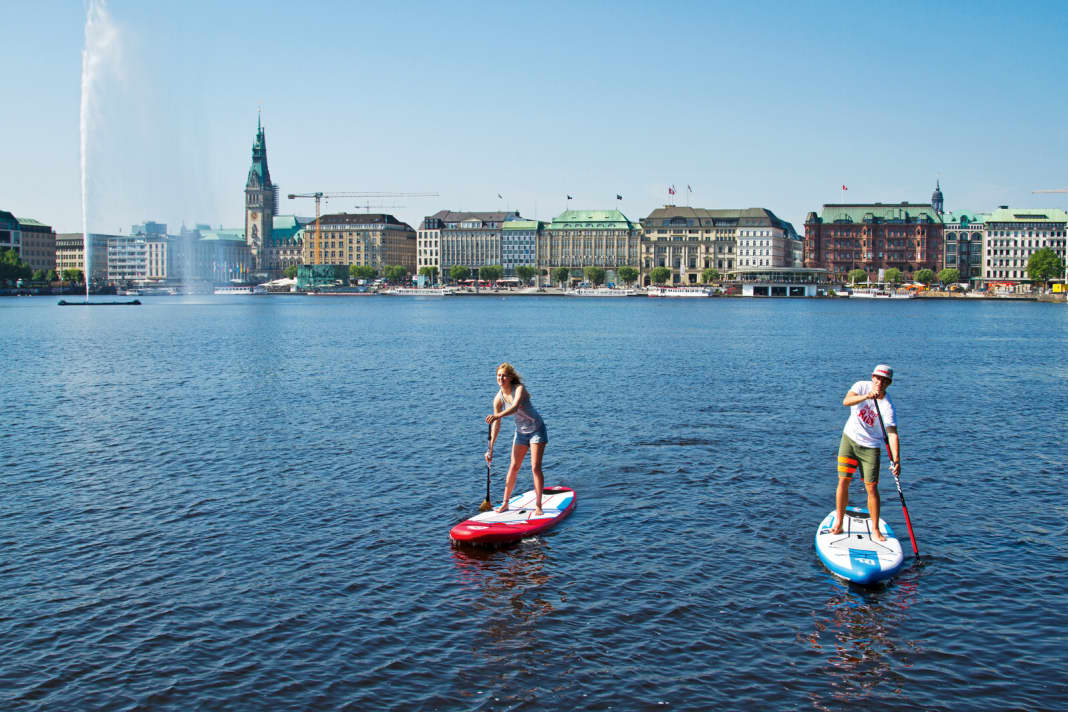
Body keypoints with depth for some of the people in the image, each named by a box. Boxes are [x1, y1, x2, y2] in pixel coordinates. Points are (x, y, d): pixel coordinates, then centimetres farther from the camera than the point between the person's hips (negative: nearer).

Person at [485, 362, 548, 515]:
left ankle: (538, 506, -5)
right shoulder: (498, 398, -9)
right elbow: (496, 426, -5)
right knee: (513, 467, 5)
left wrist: (497, 416, -61)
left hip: (537, 431, -5)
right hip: (520, 432, 5)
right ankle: (505, 503, 16)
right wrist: (490, 449, -7)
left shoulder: (519, 389, -24)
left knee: (535, 468, -11)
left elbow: (515, 407, -45)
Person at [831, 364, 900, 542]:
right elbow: (846, 401, -29)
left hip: (870, 447, -2)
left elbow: (892, 434, -25)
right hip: (849, 439, 2)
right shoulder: (862, 386, -10)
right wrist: (866, 396, -46)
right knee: (843, 482, -1)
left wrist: (896, 460, -37)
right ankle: (838, 523, 10)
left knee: (872, 488, -4)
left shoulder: (887, 407, -18)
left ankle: (875, 529, 8)